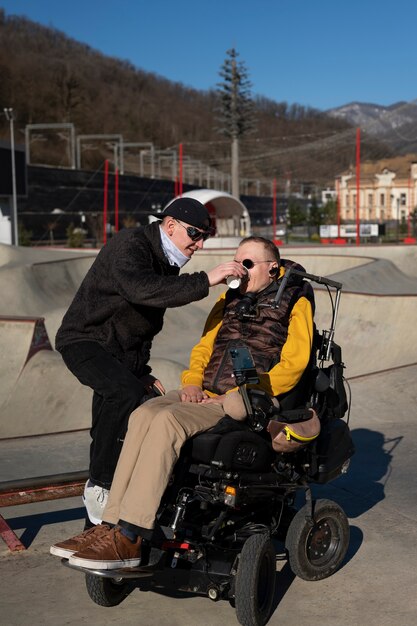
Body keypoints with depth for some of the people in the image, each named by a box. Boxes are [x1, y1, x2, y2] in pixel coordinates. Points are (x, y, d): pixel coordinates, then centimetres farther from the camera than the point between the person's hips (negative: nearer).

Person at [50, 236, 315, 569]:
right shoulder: (231, 299, 23)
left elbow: (293, 365, -8)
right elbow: (205, 345, 24)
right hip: (207, 393, 7)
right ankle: (112, 523, -28)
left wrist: (242, 394, -15)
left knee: (168, 420, -30)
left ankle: (128, 538, -32)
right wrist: (192, 381, 3)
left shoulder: (295, 302, 3)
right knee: (144, 414, -22)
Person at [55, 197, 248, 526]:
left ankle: (98, 524, 15)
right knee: (125, 393, -34)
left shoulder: (167, 261, 11)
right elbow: (141, 289, -41)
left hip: (124, 351, 9)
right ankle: (99, 486, -20)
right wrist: (205, 280, -42)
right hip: (87, 340, -9)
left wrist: (142, 371, 11)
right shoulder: (129, 246, -19)